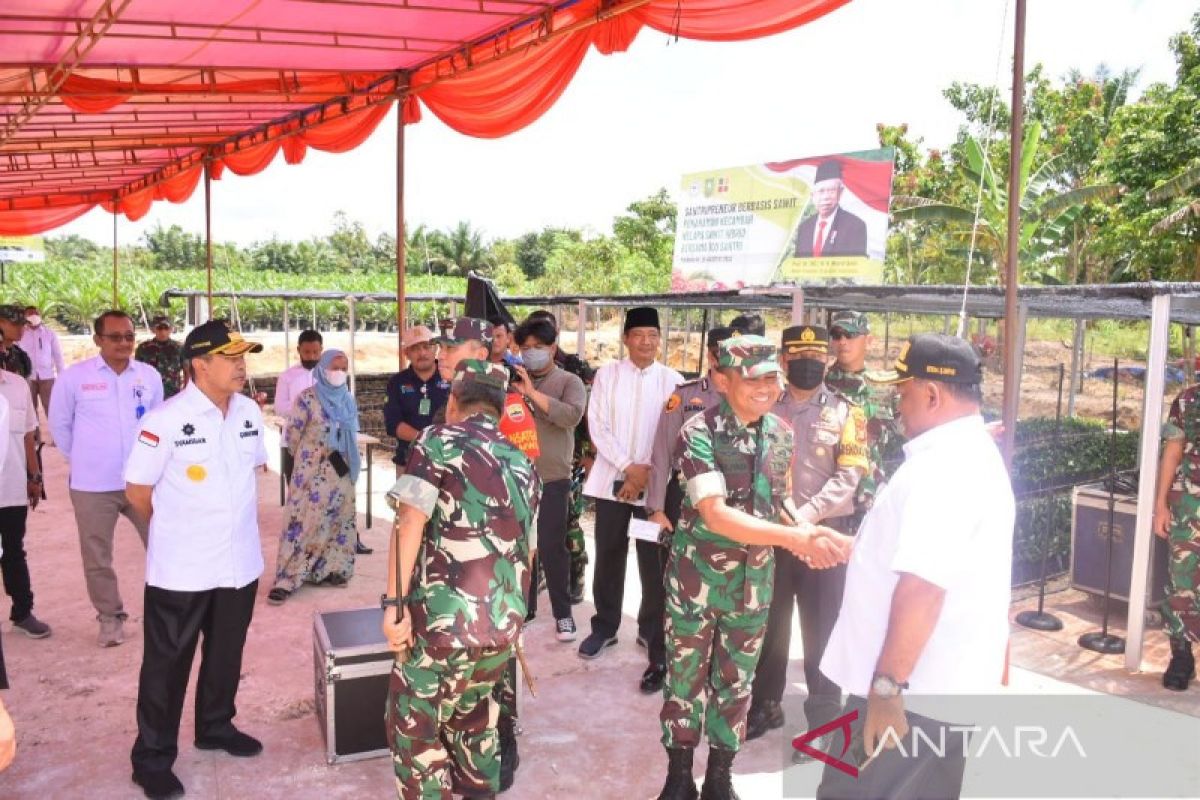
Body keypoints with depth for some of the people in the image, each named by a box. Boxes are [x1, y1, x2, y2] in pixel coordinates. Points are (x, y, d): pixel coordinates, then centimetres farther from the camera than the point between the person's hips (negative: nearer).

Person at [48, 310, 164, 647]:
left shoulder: (149, 375, 0)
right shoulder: (75, 376, -6)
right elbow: (59, 424, 5)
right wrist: (82, 459, 8)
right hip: (93, 485, -1)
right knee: (97, 558, 10)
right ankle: (110, 617, 28)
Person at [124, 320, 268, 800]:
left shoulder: (250, 411, 0)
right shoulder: (166, 420, -17)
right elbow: (137, 490, -8)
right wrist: (180, 527, 5)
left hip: (240, 562, 5)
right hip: (181, 569, -5)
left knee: (226, 654, 20)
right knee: (167, 663, 9)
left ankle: (215, 727, 41)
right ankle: (153, 759, 25)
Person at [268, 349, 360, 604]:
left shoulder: (348, 399, 8)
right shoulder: (308, 398, -11)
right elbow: (292, 433, -5)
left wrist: (349, 461, 15)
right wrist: (306, 457, 6)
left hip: (342, 470, 6)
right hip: (313, 471, -6)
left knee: (339, 519, 10)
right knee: (304, 520, -7)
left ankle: (330, 568, 22)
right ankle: (287, 579, -3)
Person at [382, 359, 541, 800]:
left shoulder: (438, 441, -2)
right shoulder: (522, 463, 16)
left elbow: (411, 522, -14)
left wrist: (394, 603, -13)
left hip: (445, 616, -6)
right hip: (505, 621, 6)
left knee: (414, 726, 12)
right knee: (471, 713, 26)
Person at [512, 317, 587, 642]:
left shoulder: (569, 382, -1)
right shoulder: (515, 380, 11)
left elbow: (571, 416, -19)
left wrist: (532, 393, -21)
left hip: (552, 478, -4)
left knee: (551, 546, -2)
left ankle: (563, 613, 12)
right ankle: (524, 606, 27)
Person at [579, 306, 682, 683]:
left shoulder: (672, 380, 1)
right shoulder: (606, 374, 3)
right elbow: (597, 427, -2)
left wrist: (647, 473, -9)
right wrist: (628, 467, -11)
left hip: (656, 482, -1)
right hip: (612, 479, 1)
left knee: (654, 562, 2)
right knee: (608, 558, 8)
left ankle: (653, 632, 18)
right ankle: (604, 627, 24)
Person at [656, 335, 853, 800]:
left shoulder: (781, 432, -1)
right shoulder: (699, 433, -20)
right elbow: (715, 514, -29)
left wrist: (805, 533, -8)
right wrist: (794, 537, -36)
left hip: (755, 579, 5)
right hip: (697, 577, -4)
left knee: (736, 682, 17)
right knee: (686, 678, 12)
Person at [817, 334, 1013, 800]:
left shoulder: (941, 467, -22)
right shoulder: (976, 454, 14)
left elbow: (922, 586, -29)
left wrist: (887, 686, -26)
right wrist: (866, 547, 31)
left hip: (909, 689, -10)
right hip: (945, 683, 10)